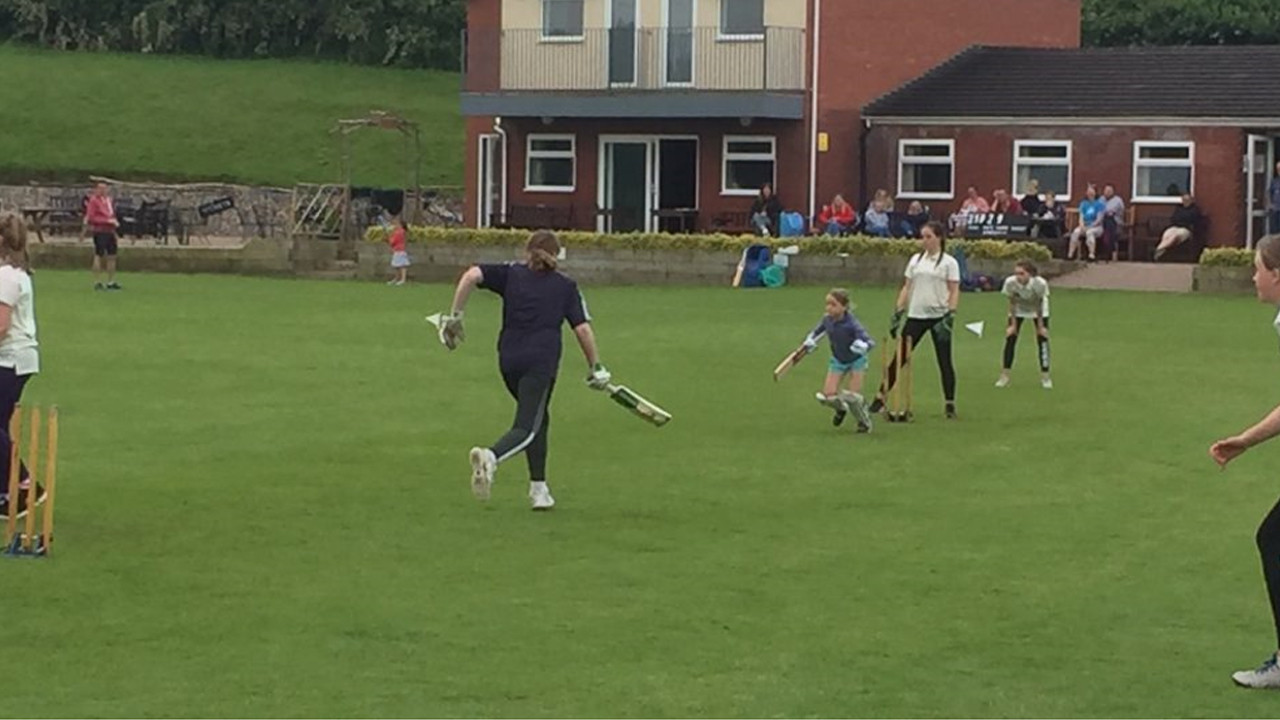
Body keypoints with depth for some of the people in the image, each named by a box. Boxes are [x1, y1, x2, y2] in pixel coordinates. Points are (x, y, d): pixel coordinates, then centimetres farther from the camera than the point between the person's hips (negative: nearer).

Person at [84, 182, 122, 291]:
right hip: (100, 231, -8)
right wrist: (108, 220, -19)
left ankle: (111, 282, 16)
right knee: (99, 256, -6)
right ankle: (97, 283, -2)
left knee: (112, 256, 9)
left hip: (110, 231, 8)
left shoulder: (109, 200, 16)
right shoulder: (93, 201, -8)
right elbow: (91, 218, -15)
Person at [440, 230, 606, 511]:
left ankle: (538, 489, 20)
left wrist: (455, 316, 1)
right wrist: (596, 368, 12)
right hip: (541, 362, -4)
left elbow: (472, 275, -4)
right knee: (526, 429, -11)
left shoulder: (511, 274, 13)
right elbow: (583, 329, 3)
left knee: (537, 418, 22)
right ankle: (491, 457, -43)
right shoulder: (566, 286, 11)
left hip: (509, 361, 4)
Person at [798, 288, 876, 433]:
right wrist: (810, 341, -10)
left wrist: (862, 346, -54)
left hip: (856, 360, -5)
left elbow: (870, 342, -33)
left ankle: (865, 421, 20)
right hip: (838, 360, 5)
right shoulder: (827, 319, -14)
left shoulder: (851, 324, -30)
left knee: (853, 396, -10)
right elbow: (817, 331, 8)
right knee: (828, 394, -7)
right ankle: (841, 408, 29)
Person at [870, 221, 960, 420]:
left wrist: (950, 317, -16)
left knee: (945, 362, 1)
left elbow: (954, 292, -5)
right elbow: (907, 288, 13)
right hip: (915, 316, 4)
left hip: (939, 317, -4)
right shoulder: (916, 260, 11)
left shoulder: (949, 262, -2)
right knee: (899, 357, 2)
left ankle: (950, 405, 9)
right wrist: (897, 312, 6)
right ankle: (881, 397, 4)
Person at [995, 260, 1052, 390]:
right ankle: (1004, 377, 3)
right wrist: (1013, 325, -14)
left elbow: (1039, 305, -24)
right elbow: (1012, 304, -19)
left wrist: (1040, 326, -17)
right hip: (1019, 309, 1)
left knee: (1042, 338, -8)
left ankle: (1045, 377, 2)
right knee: (1010, 337, -5)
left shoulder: (1040, 283, -37)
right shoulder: (1010, 282, -34)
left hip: (1038, 310, -1)